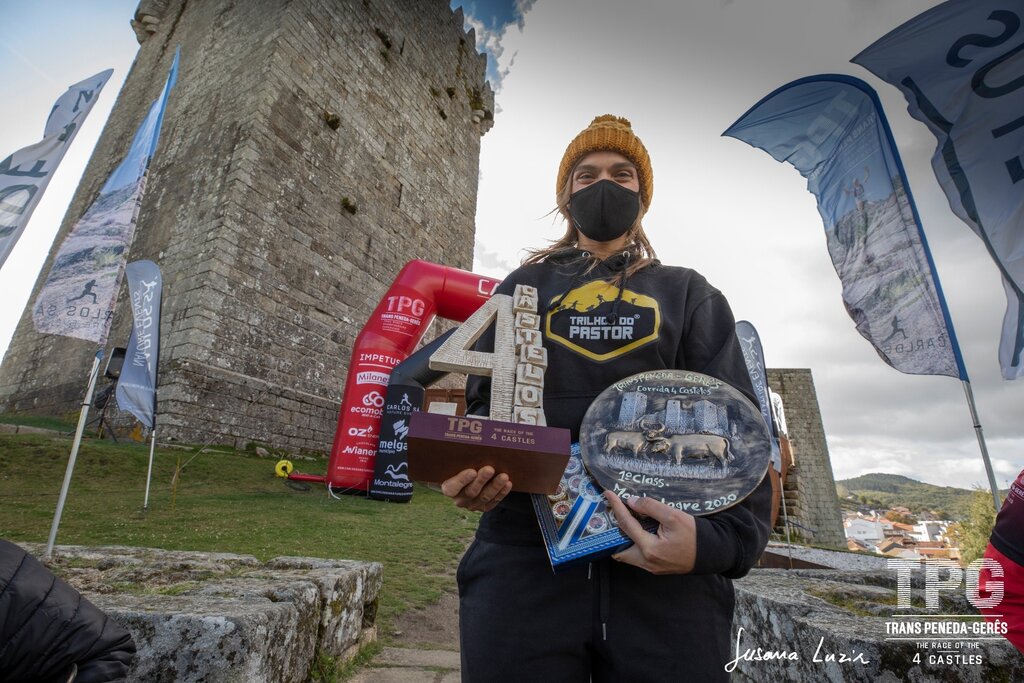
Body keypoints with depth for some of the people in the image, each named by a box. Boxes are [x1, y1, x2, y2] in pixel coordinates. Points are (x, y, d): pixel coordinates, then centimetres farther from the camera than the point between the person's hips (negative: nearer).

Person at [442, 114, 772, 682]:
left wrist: (720, 536, -16)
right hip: (524, 556, 1)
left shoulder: (688, 293, 14)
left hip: (669, 571, 1)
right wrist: (464, 465, -14)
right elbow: (481, 400, 9)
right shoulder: (524, 286, 16)